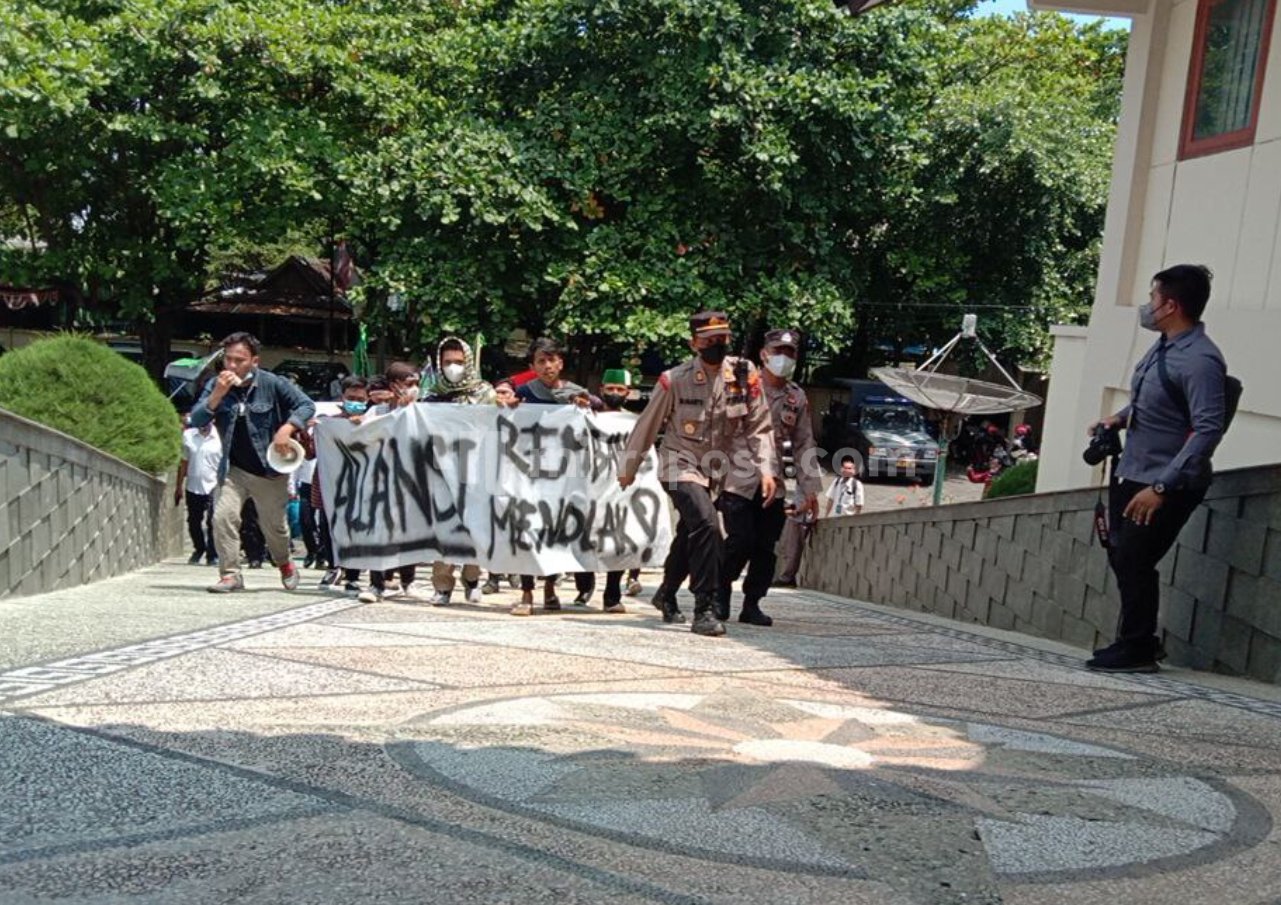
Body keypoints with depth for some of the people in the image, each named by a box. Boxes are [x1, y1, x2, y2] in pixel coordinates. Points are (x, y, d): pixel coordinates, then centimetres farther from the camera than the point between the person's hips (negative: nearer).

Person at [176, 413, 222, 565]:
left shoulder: (220, 437, -4)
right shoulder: (188, 435, 6)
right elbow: (184, 462, 13)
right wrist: (179, 486, 14)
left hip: (213, 486, -4)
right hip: (192, 486, 4)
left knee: (212, 522, -10)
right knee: (193, 522, 11)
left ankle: (212, 555, 1)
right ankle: (199, 549, 34)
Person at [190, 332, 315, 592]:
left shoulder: (271, 384, -9)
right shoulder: (215, 385, -2)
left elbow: (307, 405, -7)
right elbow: (196, 420, -9)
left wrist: (287, 429, -22)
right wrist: (218, 395, -23)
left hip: (270, 469, -2)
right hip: (233, 469, 2)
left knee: (274, 524, 10)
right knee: (223, 516, -17)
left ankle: (285, 565, 38)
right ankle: (230, 574, -7)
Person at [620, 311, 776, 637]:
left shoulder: (745, 375, -9)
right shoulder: (674, 380, -16)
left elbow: (760, 427, -2)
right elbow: (646, 427, -4)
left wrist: (766, 469, -12)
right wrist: (628, 469, 5)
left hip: (713, 469, 5)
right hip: (680, 466, -5)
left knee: (689, 537, 20)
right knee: (706, 523, -27)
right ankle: (705, 610, -22)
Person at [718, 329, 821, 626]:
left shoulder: (797, 397, 12)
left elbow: (804, 444, 15)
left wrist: (810, 488, 11)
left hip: (773, 485, 4)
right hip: (738, 480, -4)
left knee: (765, 549, 3)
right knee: (740, 541, -11)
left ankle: (752, 604, 15)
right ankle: (720, 594, 11)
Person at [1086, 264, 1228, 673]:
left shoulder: (1200, 360, -21)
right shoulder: (1163, 346, 7)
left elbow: (1208, 430, -26)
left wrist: (1162, 486, -28)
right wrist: (1120, 417, 7)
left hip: (1168, 485, -9)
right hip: (1131, 474, 9)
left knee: (1135, 562, -4)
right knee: (1122, 558, 15)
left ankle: (1136, 650, 13)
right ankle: (1141, 640, 29)